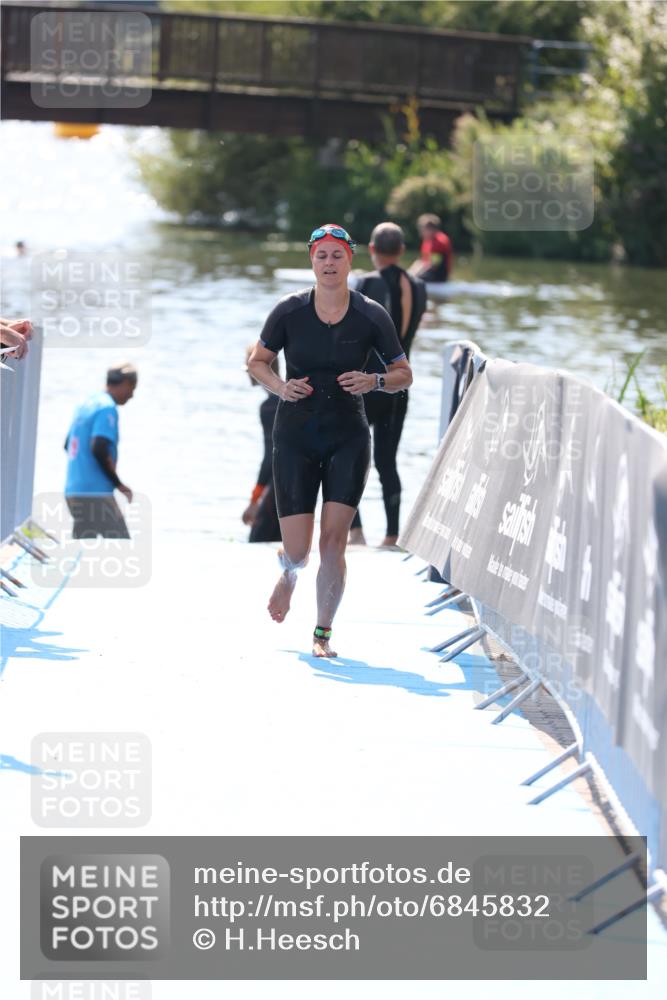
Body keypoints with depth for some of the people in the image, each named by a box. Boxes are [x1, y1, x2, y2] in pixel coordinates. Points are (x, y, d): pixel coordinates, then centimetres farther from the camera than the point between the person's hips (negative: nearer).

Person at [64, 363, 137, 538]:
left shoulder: (85, 405, 17)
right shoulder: (108, 408, -11)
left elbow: (68, 445, 24)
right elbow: (99, 449, -22)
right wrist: (119, 484, -13)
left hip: (73, 490, 9)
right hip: (96, 492, -9)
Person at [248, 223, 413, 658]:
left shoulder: (371, 316, -4)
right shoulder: (289, 311, -4)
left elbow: (404, 374, 5)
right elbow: (257, 361, 9)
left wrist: (374, 382, -16)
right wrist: (280, 386, -11)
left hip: (348, 438, 0)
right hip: (295, 438, 0)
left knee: (333, 540, -9)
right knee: (298, 551, -3)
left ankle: (323, 633, 6)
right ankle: (289, 574, 35)